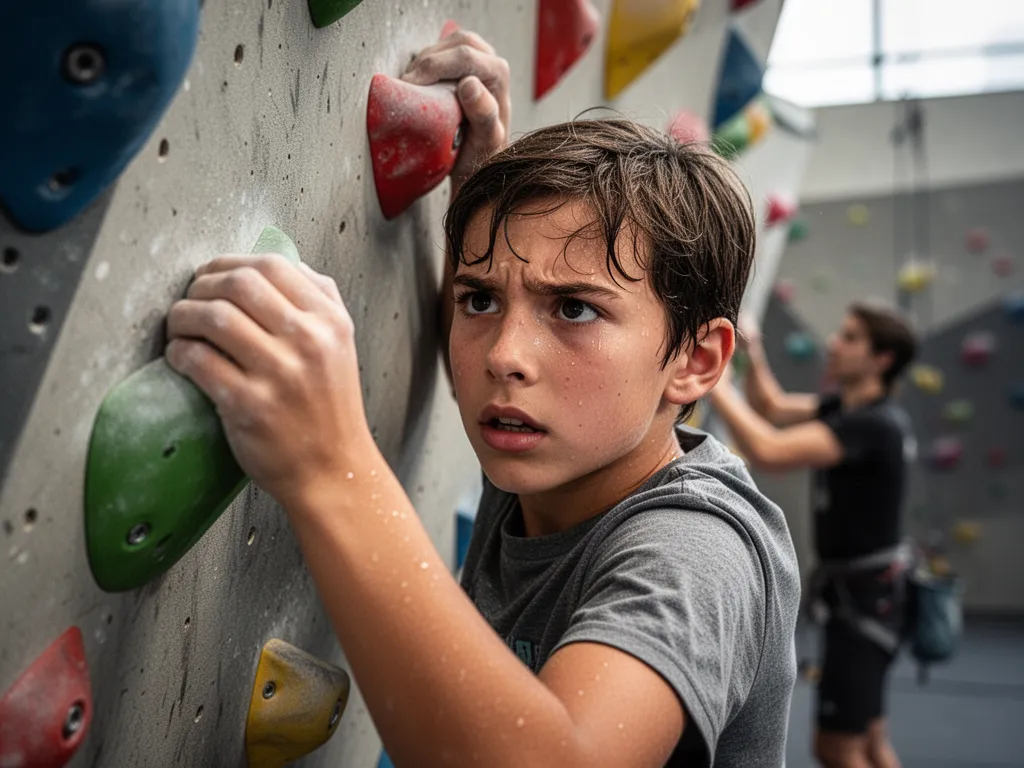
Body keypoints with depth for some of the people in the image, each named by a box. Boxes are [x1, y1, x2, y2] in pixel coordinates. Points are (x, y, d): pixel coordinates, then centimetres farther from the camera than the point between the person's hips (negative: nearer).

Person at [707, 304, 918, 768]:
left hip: (863, 599, -10)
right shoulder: (847, 409, 6)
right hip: (861, 594, 10)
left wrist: (716, 387, -24)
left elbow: (767, 451, -32)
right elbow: (772, 408, 16)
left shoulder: (873, 423, -22)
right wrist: (751, 350, 1)